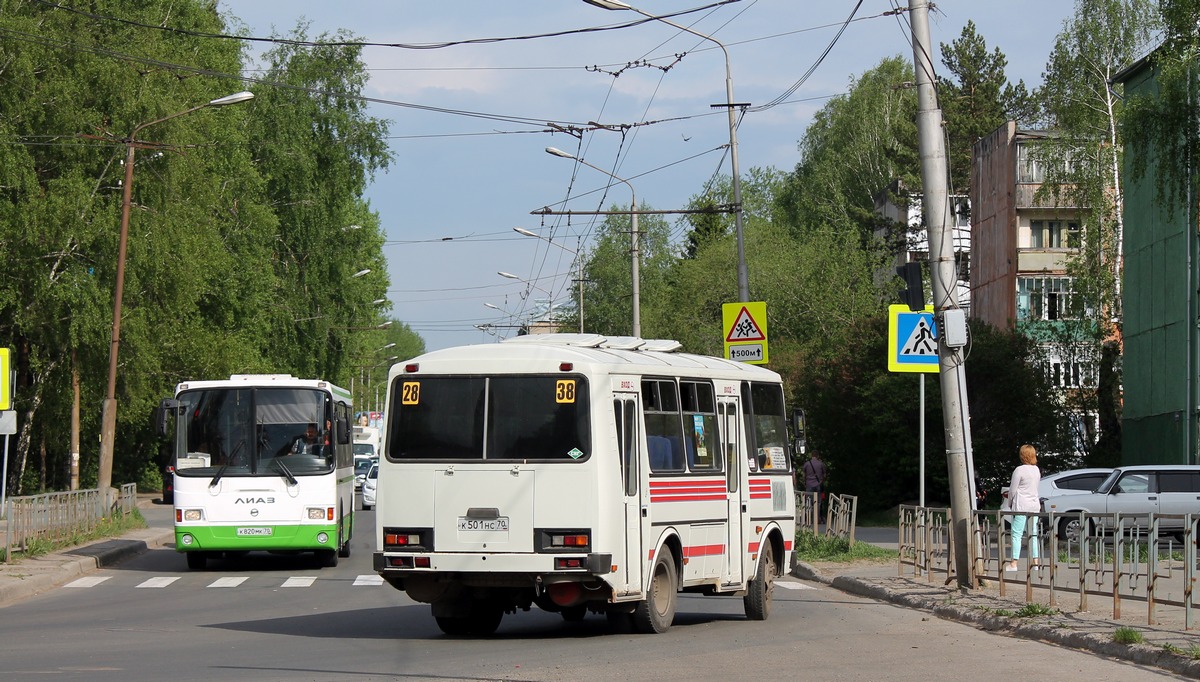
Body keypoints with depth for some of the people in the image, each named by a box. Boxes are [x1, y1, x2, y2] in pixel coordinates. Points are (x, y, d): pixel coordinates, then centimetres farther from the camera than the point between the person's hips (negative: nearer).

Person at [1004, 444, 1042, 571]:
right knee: (1033, 535, 11)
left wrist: (1009, 503, 8)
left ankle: (1014, 563, -6)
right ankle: (1034, 561, 11)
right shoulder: (1036, 470, 10)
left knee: (1017, 534, -4)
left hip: (1021, 506, -7)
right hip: (1035, 505, 7)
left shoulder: (1019, 470, -13)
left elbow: (1013, 490, -10)